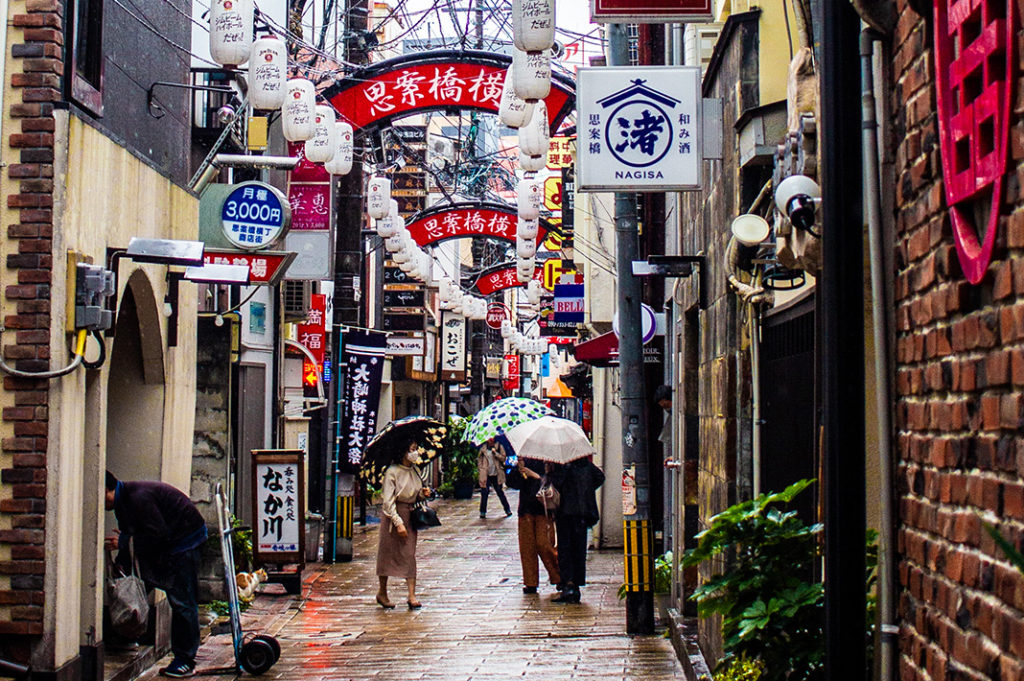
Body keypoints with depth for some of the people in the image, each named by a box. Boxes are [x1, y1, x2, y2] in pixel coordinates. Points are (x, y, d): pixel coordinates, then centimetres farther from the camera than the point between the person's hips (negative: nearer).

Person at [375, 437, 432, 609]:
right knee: (388, 554, 5)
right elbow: (387, 501, -16)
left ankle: (412, 596, -1)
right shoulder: (392, 472, -14)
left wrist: (423, 493, -3)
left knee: (410, 555, 1)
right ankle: (382, 593, 20)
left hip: (410, 515, 6)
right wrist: (398, 523, -20)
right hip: (393, 516, -6)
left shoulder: (415, 470, 7)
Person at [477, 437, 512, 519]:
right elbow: (479, 460, 11)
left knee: (500, 492, 3)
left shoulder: (499, 448, 2)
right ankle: (482, 512, 8)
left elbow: (503, 458, -3)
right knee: (484, 493, 0)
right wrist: (480, 470, 1)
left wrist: (495, 453, -16)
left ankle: (508, 510, 13)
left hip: (496, 475, -1)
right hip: (486, 475, 1)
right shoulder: (483, 449, 7)